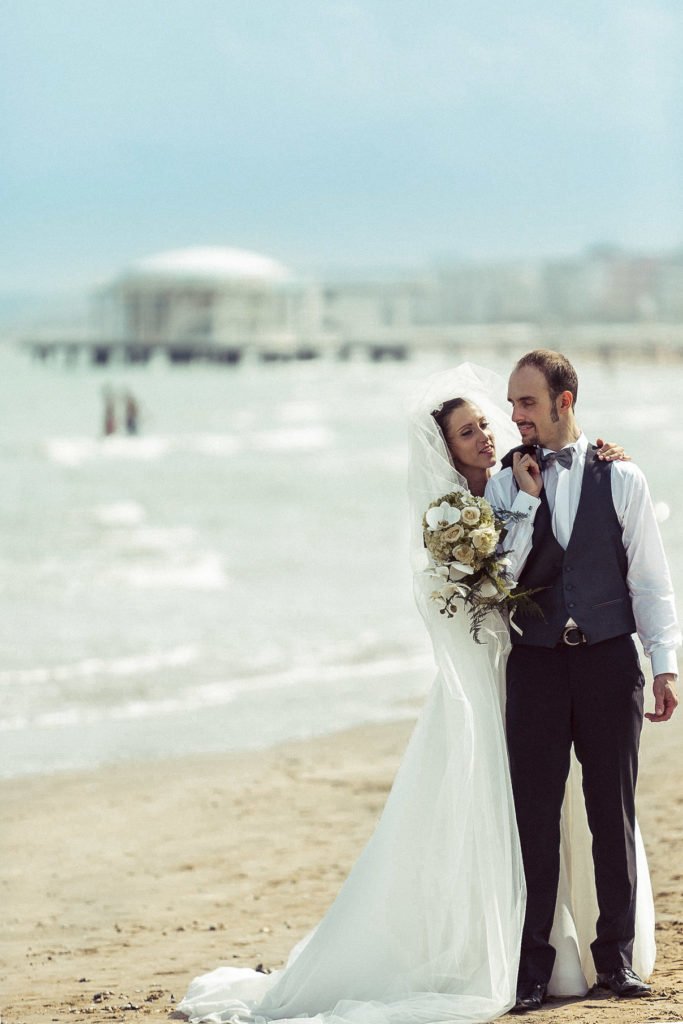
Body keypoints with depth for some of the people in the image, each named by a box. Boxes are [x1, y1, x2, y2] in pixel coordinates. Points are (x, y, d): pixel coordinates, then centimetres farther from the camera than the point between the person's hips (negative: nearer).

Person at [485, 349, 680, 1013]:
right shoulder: (504, 485, 6)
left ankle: (616, 955, 13)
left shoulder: (620, 480, 4)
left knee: (614, 814, 4)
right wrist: (527, 498, -10)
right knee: (534, 816, -1)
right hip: (535, 665, 1)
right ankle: (532, 965, 3)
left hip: (609, 660, 0)